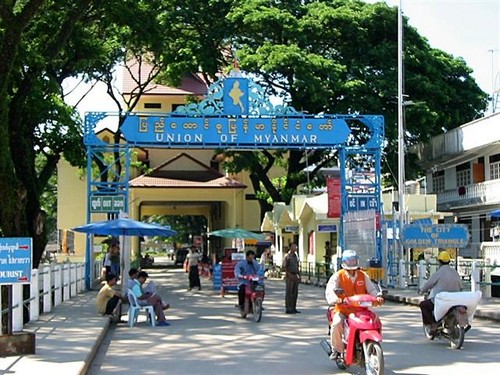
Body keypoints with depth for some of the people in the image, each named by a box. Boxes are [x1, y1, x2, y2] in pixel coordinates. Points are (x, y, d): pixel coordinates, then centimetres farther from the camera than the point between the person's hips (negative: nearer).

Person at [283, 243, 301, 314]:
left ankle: (293, 308, 15)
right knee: (289, 293, -4)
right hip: (289, 276, -8)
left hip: (295, 276, 8)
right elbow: (284, 267, -12)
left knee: (295, 293, 9)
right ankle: (288, 309, -1)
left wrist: (299, 275, 12)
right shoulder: (287, 256, -8)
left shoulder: (295, 256, 15)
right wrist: (289, 274, -19)